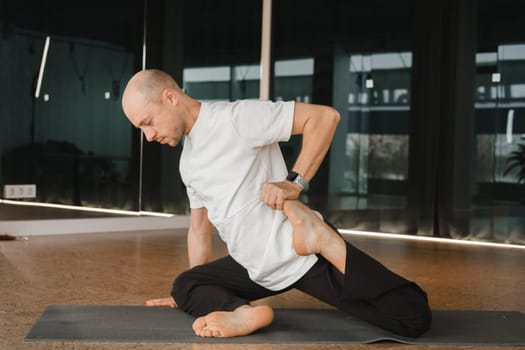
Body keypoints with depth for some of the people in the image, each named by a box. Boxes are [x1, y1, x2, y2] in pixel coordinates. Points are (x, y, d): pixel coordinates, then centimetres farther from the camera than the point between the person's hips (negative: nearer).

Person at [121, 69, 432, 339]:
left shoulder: (236, 117, -14)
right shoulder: (188, 162, 13)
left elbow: (325, 116, -17)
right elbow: (199, 228, 24)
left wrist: (294, 184, -23)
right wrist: (193, 295, 25)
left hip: (304, 253, -9)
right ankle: (243, 313, -19)